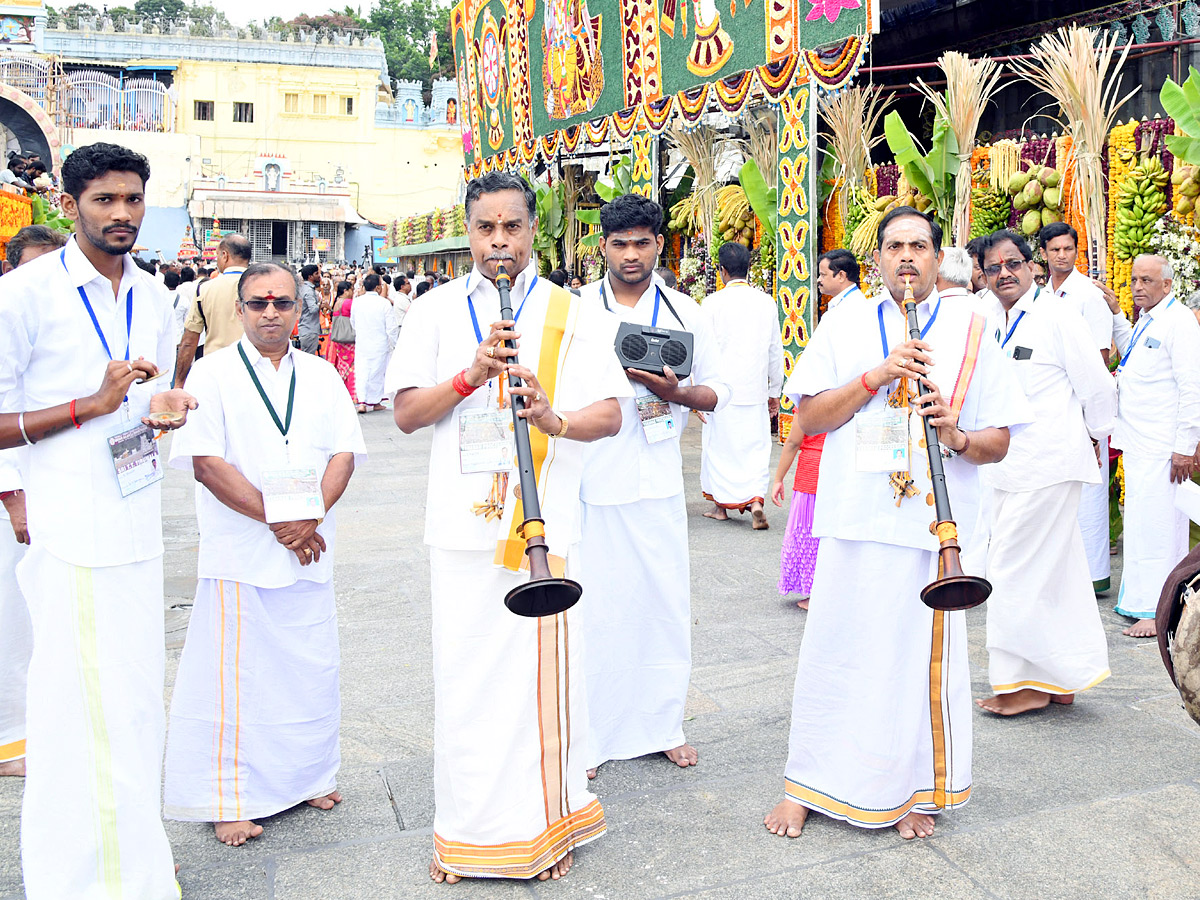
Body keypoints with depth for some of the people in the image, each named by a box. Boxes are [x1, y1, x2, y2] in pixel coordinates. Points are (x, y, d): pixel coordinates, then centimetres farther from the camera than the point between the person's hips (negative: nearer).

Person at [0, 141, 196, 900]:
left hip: (138, 523, 6)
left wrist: (162, 410, 0)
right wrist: (92, 404, -20)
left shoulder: (152, 297, 11)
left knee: (137, 698, 14)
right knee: (84, 707, -1)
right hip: (69, 532, -6)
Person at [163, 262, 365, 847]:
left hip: (310, 551, 4)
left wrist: (310, 516, -12)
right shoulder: (212, 374, -3)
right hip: (239, 553, -4)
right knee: (235, 671, 2)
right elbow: (206, 463, -11)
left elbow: (344, 454, 4)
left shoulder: (321, 376, 10)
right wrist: (276, 519, -15)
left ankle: (308, 775, 31)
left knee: (311, 666, 12)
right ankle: (231, 799, 17)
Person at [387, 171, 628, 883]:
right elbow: (406, 414, 3)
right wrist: (471, 373, -13)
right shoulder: (437, 312, 10)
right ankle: (466, 831, 22)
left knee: (541, 672, 2)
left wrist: (557, 418, -21)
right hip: (462, 524, 1)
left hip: (543, 523, -1)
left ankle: (548, 823, 21)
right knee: (465, 677, 6)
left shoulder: (572, 313, 6)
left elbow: (611, 414, 0)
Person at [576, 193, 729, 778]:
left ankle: (662, 725, 23)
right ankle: (588, 736, 15)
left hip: (657, 481, 2)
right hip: (589, 480, -1)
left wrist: (674, 392, -12)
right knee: (592, 607, 1)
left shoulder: (686, 312, 8)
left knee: (663, 601, 7)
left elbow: (718, 390, 8)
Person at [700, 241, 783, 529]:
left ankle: (720, 504, 22)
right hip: (755, 391, 2)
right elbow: (776, 351, 8)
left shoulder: (713, 302, -7)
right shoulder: (767, 302, 3)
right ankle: (756, 500, -11)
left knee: (719, 445, 11)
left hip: (721, 388, -2)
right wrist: (774, 392, 17)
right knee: (756, 447, 6)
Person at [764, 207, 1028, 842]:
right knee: (834, 647, 5)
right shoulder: (845, 323, 9)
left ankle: (917, 789, 25)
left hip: (931, 521, 0)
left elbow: (999, 443, 9)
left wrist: (960, 437, -13)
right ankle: (808, 783, 21)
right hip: (853, 519, 0)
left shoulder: (969, 331, 9)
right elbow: (808, 417, 0)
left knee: (921, 657, 5)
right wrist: (876, 375, -11)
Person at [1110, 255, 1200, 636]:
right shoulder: (1145, 321, 16)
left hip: (1163, 445, -9)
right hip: (1138, 441, 9)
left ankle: (1157, 612, -3)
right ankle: (1143, 599, 21)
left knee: (1156, 522, -8)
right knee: (1143, 522, 13)